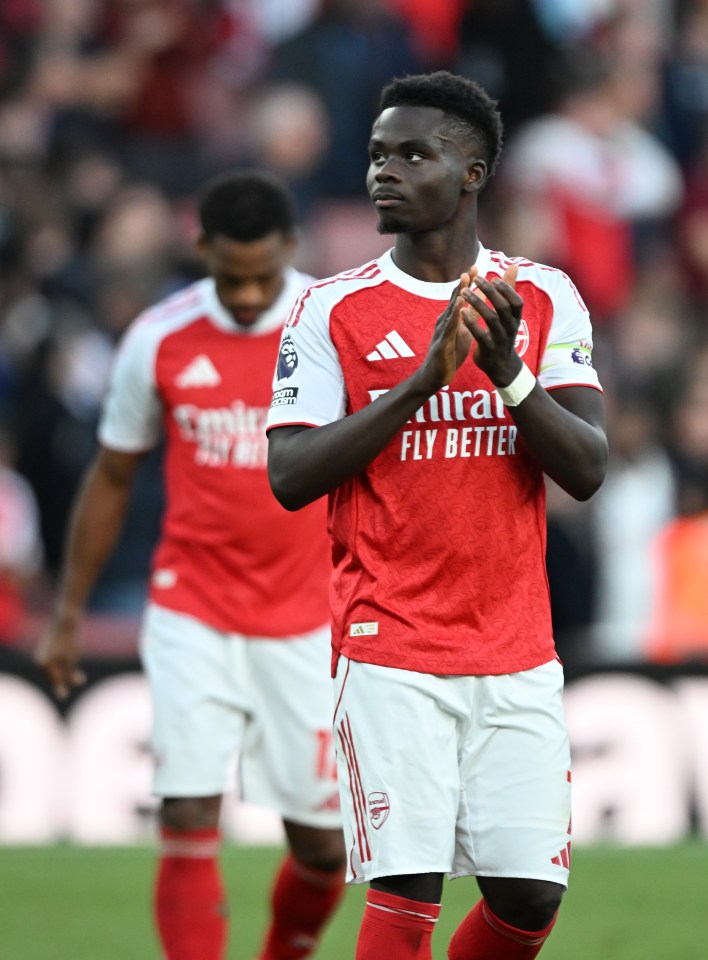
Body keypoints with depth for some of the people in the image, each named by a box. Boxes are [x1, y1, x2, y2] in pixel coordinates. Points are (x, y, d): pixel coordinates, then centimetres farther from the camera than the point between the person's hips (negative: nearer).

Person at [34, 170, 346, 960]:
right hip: (192, 619, 0)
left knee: (322, 841, 4)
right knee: (188, 821, -11)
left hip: (306, 626, 0)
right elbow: (111, 478, 10)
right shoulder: (158, 340, -2)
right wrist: (67, 614, 12)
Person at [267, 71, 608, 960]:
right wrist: (423, 380, -16)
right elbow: (290, 478, -8)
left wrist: (507, 371, -17)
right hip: (391, 652, -2)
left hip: (517, 652, 3)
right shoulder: (333, 310, 1)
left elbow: (586, 470, -1)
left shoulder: (543, 299, 6)